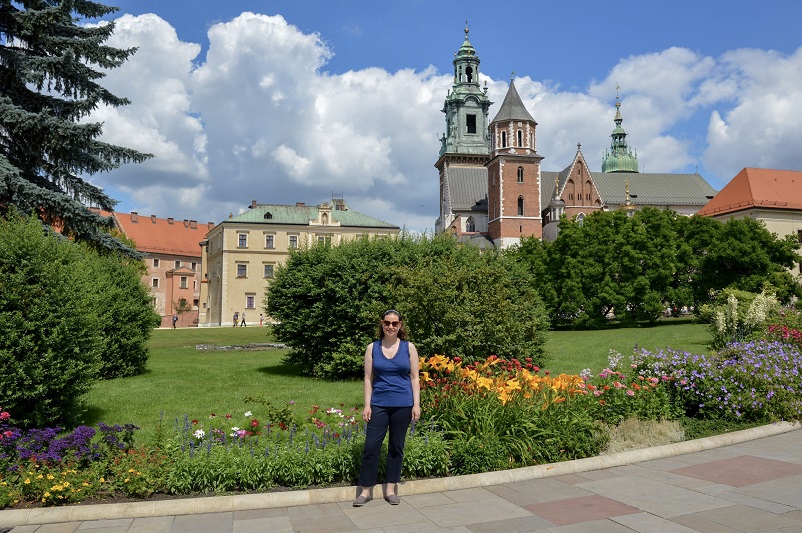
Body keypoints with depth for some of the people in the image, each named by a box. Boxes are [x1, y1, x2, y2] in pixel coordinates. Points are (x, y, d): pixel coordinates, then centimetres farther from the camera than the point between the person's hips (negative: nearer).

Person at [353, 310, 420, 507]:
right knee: (371, 446, -2)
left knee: (396, 447, 9)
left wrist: (416, 404, -3)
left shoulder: (409, 348, 3)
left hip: (403, 405, 0)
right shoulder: (372, 348, 3)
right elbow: (368, 378, 4)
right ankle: (366, 490, 10)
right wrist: (367, 405, -2)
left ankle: (391, 489, 21)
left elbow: (414, 378, 3)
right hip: (379, 404, 0)